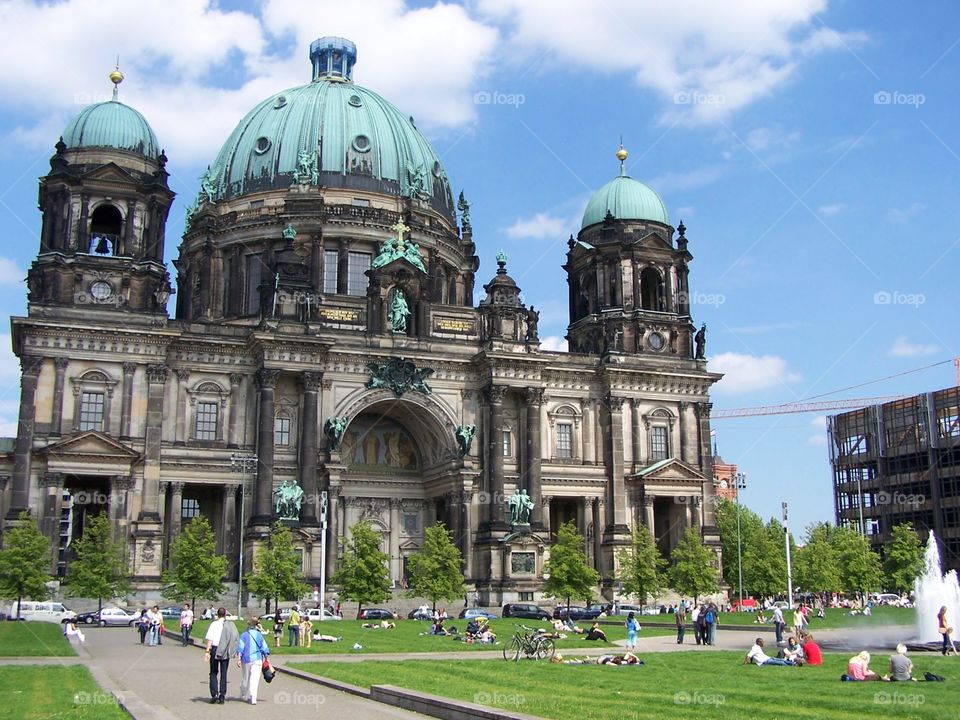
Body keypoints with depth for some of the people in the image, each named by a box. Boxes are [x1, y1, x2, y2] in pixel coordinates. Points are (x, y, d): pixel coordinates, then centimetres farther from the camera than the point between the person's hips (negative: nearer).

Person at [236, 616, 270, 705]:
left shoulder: (244, 635, -1)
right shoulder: (259, 635, 2)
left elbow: (240, 648, -6)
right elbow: (264, 648, 5)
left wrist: (238, 659, -7)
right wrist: (266, 658, 15)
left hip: (246, 659, 1)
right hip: (257, 659, -1)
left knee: (245, 678, 17)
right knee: (255, 679, -5)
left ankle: (243, 695, 33)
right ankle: (253, 698, -16)